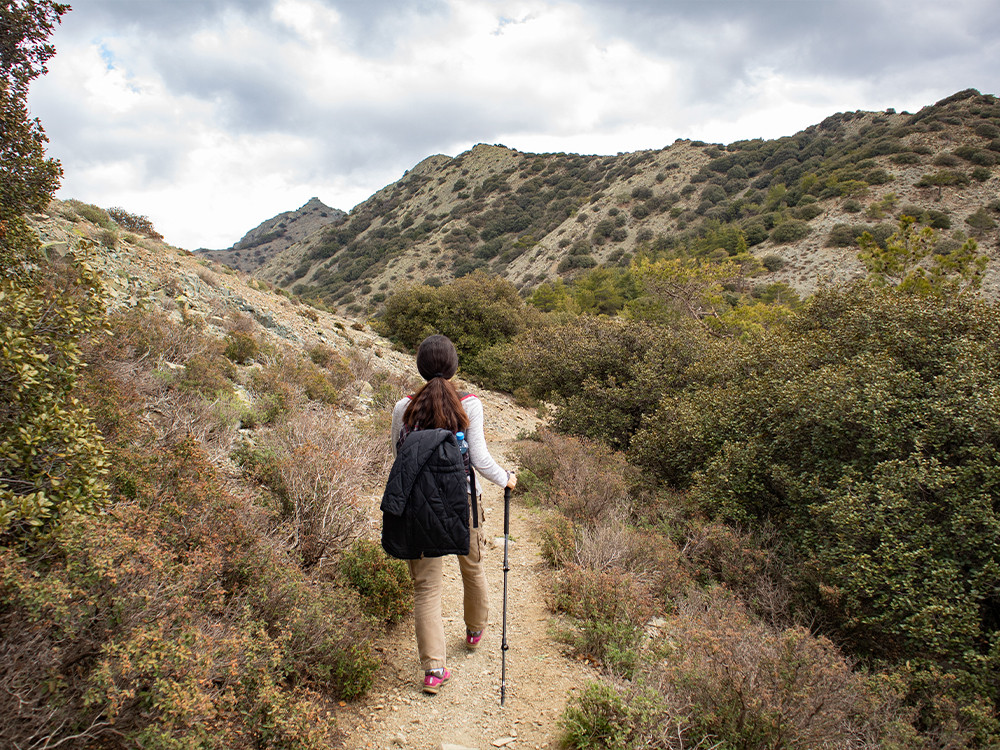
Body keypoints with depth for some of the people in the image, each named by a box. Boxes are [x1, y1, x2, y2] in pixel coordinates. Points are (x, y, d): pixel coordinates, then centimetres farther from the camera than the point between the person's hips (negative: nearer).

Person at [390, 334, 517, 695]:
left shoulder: (404, 407, -7)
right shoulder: (469, 405, -11)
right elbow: (480, 459, -12)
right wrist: (506, 479, 6)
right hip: (462, 502, 0)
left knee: (426, 587, 7)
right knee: (472, 568, 25)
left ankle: (434, 669, 6)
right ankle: (475, 631, 48)